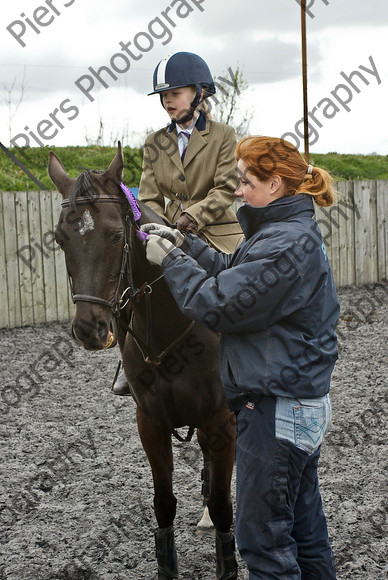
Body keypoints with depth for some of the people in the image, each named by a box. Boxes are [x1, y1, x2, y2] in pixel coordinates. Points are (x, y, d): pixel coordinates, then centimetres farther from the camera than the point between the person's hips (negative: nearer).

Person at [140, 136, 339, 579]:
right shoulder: (293, 233, 13)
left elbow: (219, 305, -21)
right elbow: (233, 273, 21)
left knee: (263, 540, 0)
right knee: (304, 530, 19)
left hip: (276, 415, -11)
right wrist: (184, 243, 12)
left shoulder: (285, 243, -21)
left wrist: (171, 261, -8)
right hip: (305, 405, 11)